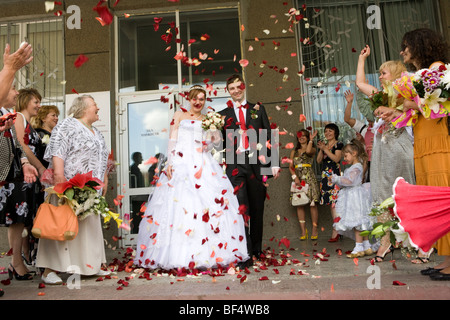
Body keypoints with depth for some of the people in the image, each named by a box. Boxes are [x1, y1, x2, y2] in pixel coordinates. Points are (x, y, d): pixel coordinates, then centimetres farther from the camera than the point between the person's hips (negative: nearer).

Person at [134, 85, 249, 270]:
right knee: (178, 204, -12)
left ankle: (209, 254, -6)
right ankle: (178, 254, -9)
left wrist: (209, 144, -3)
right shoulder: (179, 116, 15)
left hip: (203, 164, 2)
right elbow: (172, 140, 7)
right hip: (181, 163, -2)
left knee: (209, 199, -10)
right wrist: (169, 162, -5)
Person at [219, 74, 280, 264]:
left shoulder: (258, 110, 15)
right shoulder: (223, 115, 13)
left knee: (257, 209, 8)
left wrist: (274, 163, 2)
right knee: (241, 207, -11)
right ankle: (245, 253, -7)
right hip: (235, 164, -1)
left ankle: (257, 250, 23)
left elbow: (269, 137, 10)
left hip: (257, 163, 1)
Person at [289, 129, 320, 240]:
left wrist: (311, 140, -8)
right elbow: (290, 166, 10)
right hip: (297, 179, 3)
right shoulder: (294, 151, 19)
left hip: (309, 178, -3)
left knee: (313, 203, -6)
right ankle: (303, 231, 2)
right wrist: (295, 177, -6)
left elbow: (308, 151, -19)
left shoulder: (312, 149, 8)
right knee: (299, 204, -1)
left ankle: (314, 230, 1)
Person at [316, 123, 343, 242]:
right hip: (325, 176, 7)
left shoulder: (338, 144, 1)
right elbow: (319, 161, 12)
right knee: (331, 203, 6)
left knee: (335, 202, -12)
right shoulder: (324, 145, 19)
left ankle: (335, 231, -10)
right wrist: (321, 149, -2)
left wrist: (325, 149, -12)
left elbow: (337, 158, -12)